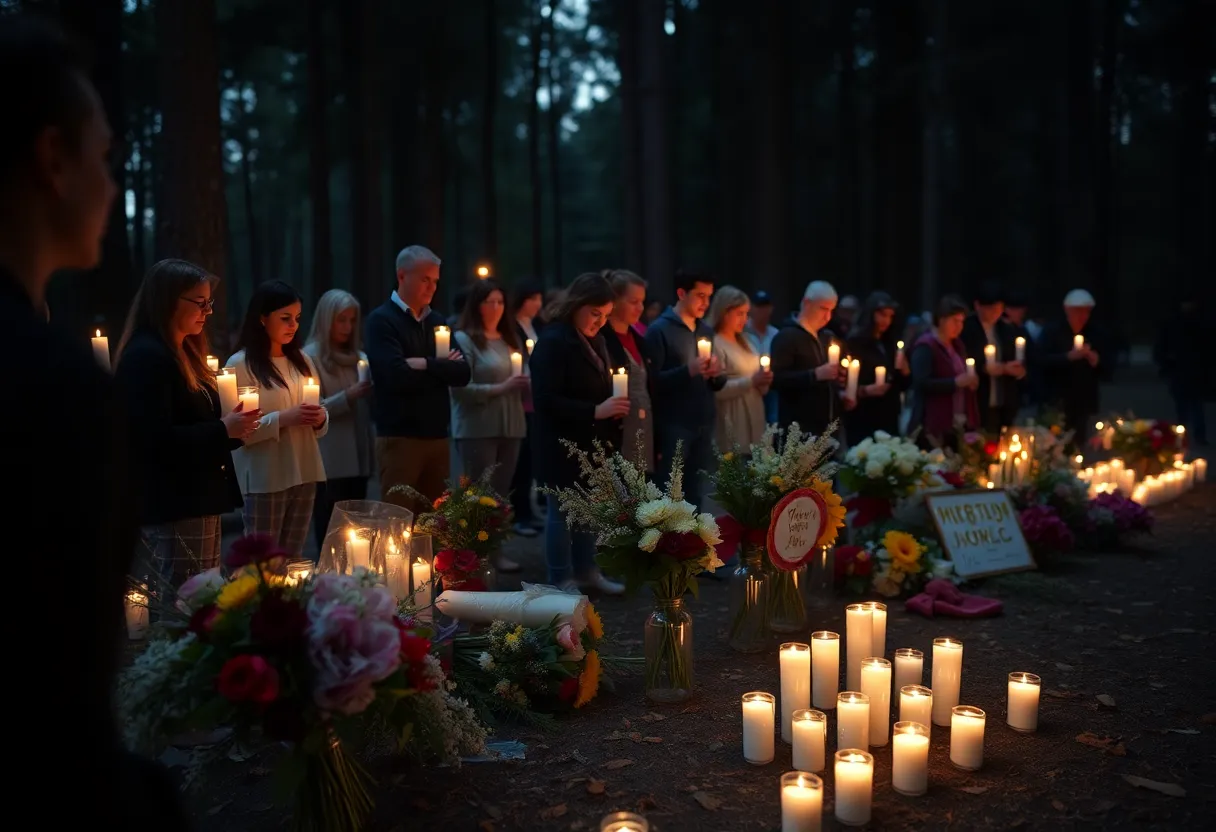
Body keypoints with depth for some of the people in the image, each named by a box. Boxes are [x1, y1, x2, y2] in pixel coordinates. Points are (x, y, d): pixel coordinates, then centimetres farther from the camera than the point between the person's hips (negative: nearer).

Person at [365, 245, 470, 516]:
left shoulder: (437, 321, 15)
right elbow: (397, 376, -19)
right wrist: (441, 367, -6)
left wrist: (426, 365, -12)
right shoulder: (382, 320, -5)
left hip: (437, 436, 6)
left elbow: (462, 374, 3)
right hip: (399, 438, -6)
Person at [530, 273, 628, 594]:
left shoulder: (594, 340, 11)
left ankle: (586, 571, 28)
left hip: (593, 443, 8)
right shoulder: (553, 341, -15)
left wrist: (611, 410, 1)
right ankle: (562, 581, 13)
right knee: (562, 512, 3)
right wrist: (595, 411, -25)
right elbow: (545, 400, -22)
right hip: (564, 446, -8)